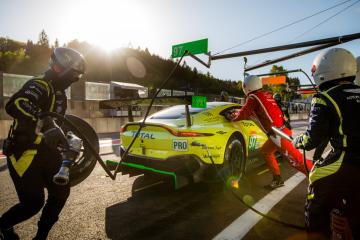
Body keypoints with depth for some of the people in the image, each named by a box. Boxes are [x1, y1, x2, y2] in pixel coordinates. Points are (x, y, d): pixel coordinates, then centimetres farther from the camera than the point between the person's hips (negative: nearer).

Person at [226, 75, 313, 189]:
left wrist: (230, 116, 14)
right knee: (265, 151, 20)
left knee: (296, 160, -6)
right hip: (281, 130, 9)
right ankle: (277, 179, 25)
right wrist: (237, 111, 31)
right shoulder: (265, 94, 15)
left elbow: (243, 115, -3)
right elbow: (251, 112, 26)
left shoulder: (253, 97, -10)